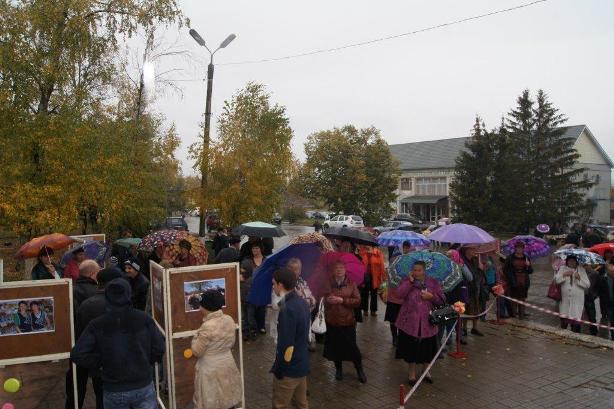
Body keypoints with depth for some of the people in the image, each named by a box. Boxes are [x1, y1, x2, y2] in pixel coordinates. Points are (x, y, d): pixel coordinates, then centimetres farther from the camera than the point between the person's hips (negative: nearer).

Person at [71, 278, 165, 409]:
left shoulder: (96, 325, -7)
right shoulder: (144, 319, -9)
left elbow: (77, 355, -12)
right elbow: (159, 349, -9)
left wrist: (99, 365, 3)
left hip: (113, 392, 1)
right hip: (144, 387, -1)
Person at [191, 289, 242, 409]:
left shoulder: (207, 326, -25)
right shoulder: (230, 320, -6)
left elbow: (197, 352, -16)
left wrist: (196, 338, -1)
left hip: (211, 370, -6)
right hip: (228, 365, 6)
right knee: (228, 399, 19)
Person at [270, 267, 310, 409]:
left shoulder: (287, 309, -25)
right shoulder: (302, 303, 3)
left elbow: (286, 344, -24)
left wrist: (279, 369, -14)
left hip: (289, 367, -8)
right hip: (302, 364, 8)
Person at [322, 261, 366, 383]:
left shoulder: (351, 284, -1)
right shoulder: (328, 284, -1)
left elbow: (357, 301, -8)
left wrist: (342, 300, -17)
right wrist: (327, 300, -23)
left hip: (348, 321, -1)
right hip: (332, 322, 1)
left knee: (352, 347, 3)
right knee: (335, 347, 12)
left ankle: (360, 370, 23)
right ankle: (338, 369, 34)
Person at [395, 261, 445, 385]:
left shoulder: (433, 283, 3)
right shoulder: (407, 281, -1)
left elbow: (442, 300, 2)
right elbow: (400, 294, -19)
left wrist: (432, 297, -15)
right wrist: (410, 281, -19)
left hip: (427, 322, 2)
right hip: (410, 322, -1)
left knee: (427, 347, 12)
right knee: (411, 348, 5)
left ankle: (425, 371, 36)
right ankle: (412, 373, 24)